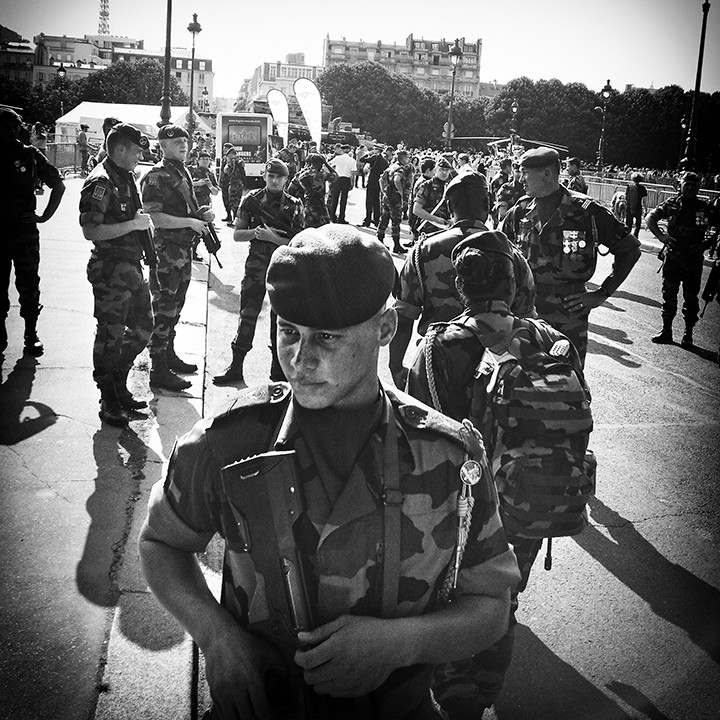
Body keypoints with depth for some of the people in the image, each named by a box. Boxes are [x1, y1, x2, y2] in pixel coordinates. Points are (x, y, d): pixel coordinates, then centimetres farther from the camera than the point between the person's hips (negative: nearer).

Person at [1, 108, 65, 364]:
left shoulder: (30, 155, 1)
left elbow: (58, 184, 4)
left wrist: (45, 215, 1)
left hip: (26, 231, -1)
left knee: (29, 286, 4)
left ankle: (31, 335, 13)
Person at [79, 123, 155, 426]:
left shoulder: (127, 177, 15)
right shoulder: (100, 182, -15)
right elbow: (91, 231, -22)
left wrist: (143, 221, 14)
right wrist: (133, 224, -19)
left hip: (132, 267, 10)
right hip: (110, 270, -10)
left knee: (143, 328, 15)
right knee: (111, 336, -2)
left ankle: (119, 387, 30)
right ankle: (109, 403, 10)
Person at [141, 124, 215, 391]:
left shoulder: (183, 172, 14)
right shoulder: (156, 176, -13)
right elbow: (156, 218, -20)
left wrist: (203, 213, 6)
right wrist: (191, 222, -18)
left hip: (184, 248, 9)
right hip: (166, 249, -9)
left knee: (176, 306, 18)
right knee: (164, 309, -5)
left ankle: (169, 355, 31)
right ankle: (158, 370, 0)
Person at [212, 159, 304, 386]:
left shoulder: (294, 206, 0)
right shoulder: (251, 200, 2)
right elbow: (237, 235, 3)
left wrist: (272, 237, -16)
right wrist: (258, 232, -13)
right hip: (256, 266, 0)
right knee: (247, 315, 1)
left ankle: (279, 369, 18)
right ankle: (236, 366, 10)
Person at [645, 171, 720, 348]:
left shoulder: (705, 208, -3)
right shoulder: (672, 204, 0)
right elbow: (649, 217, 4)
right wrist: (660, 235, -9)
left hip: (694, 259, -1)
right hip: (673, 256, 1)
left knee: (691, 297, 5)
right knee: (669, 294, 5)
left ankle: (688, 335, 16)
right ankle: (666, 331, 15)